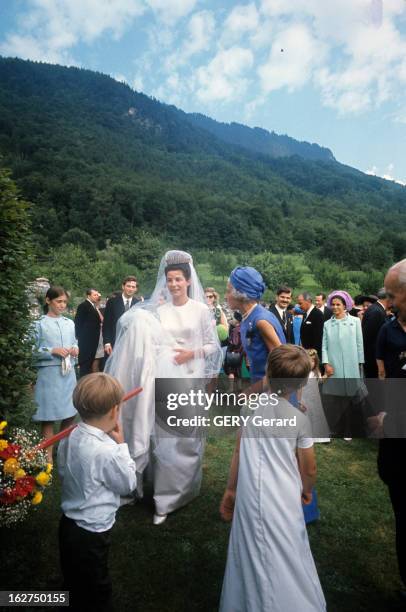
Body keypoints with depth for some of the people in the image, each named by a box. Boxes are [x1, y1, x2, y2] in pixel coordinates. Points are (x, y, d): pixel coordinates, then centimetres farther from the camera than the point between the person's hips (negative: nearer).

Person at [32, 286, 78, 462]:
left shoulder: (70, 323, 9)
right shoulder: (40, 324, -4)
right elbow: (34, 351, -5)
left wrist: (75, 349, -3)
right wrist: (53, 350, -16)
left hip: (68, 372, 5)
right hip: (49, 373, -5)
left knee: (70, 412, 11)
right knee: (49, 415, 2)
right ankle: (48, 455, 16)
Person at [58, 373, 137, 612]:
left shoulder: (69, 438, -11)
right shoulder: (107, 451, -34)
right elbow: (128, 484, -16)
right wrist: (121, 444, -14)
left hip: (68, 523, 7)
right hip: (91, 533, -7)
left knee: (74, 583, 30)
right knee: (96, 591, 18)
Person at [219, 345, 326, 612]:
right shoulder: (299, 419, -12)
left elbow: (238, 453, 1)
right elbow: (309, 469, -1)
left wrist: (231, 489, 13)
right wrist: (307, 490, 20)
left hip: (250, 495, 2)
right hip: (284, 499, -2)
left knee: (252, 556, 19)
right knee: (288, 559, 15)